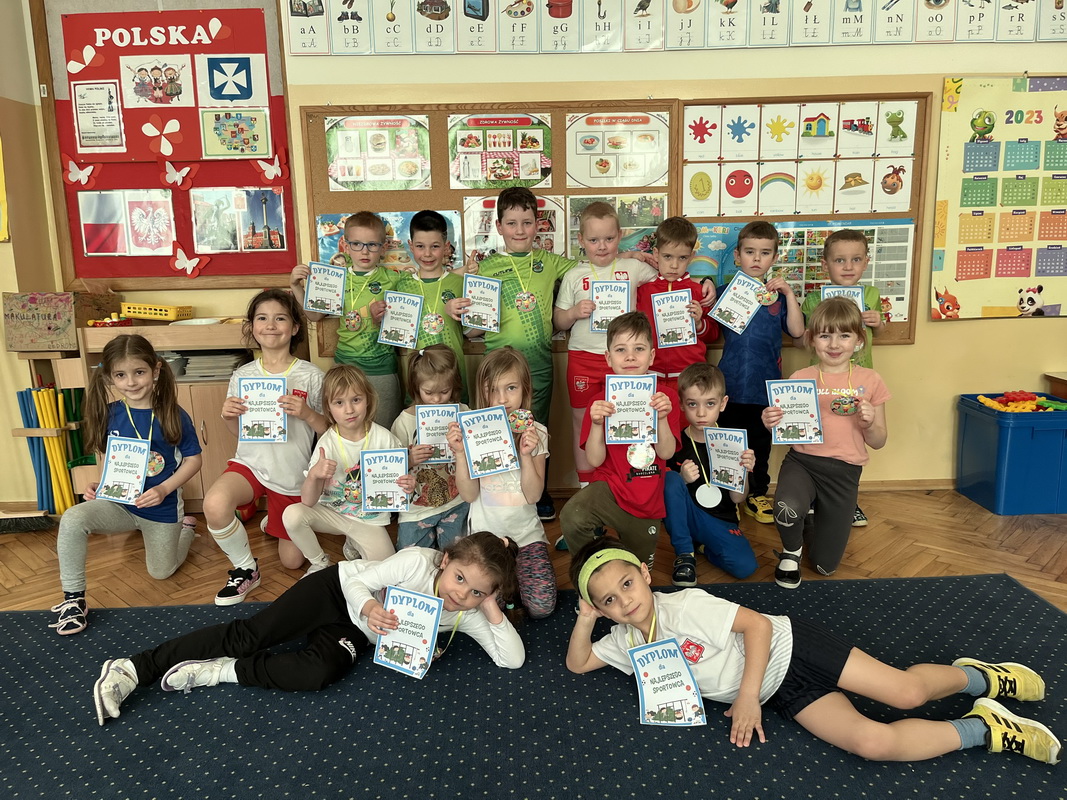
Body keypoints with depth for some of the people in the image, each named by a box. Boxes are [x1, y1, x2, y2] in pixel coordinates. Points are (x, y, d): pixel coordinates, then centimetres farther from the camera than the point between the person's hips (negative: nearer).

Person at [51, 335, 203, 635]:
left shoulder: (173, 416, -17)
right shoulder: (109, 415, -8)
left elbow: (193, 459, -10)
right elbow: (108, 460, 6)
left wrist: (163, 490, -23)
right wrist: (98, 485, -13)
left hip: (162, 506, -2)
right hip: (118, 502, 2)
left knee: (161, 572, 14)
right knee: (72, 519, -28)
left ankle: (186, 526, 44)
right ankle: (73, 599, -12)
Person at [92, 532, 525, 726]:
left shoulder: (467, 615, -12)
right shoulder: (418, 561, -26)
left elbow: (513, 659, -17)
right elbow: (358, 581, -18)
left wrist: (493, 610, -30)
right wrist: (368, 606, -40)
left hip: (356, 632, 4)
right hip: (336, 590, -3)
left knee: (316, 674, -28)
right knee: (249, 635, -17)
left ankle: (217, 672, -12)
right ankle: (133, 668, -7)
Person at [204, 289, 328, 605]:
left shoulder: (311, 376, -10)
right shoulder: (242, 375, -1)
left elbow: (330, 430, -7)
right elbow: (238, 432, 10)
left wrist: (307, 414, -26)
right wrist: (228, 416, -12)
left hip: (293, 475, -1)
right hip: (251, 463, 1)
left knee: (291, 561, 11)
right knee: (215, 504, -34)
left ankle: (275, 523, 46)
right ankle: (245, 568, -6)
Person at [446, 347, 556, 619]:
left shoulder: (535, 433, -5)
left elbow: (533, 495, -10)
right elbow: (469, 494, -9)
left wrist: (526, 454, -23)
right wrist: (460, 453, -22)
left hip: (526, 532, 1)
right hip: (485, 532, 0)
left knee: (541, 606, -11)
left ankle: (513, 571, 18)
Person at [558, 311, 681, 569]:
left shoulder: (666, 397, -4)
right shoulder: (602, 402, -7)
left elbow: (666, 453, -11)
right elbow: (595, 460, -12)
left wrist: (662, 418, -27)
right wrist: (596, 423, -29)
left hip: (649, 504, 2)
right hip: (610, 489, -2)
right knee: (572, 516, -35)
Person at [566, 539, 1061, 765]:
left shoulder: (686, 604, -17)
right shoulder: (626, 642, 4)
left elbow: (757, 623, -17)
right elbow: (578, 664, 11)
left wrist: (747, 694, -21)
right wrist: (585, 619, -8)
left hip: (787, 650, -5)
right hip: (781, 697, 5)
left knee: (907, 692, -15)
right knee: (873, 742, -13)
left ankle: (980, 677, 19)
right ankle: (983, 730, 6)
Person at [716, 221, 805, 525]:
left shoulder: (778, 295, 6)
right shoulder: (725, 292, 3)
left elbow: (797, 330, -6)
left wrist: (788, 292, -11)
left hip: (765, 385, 1)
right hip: (731, 383, -1)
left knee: (761, 442, 13)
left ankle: (758, 495, 29)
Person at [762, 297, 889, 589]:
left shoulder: (870, 381, 2)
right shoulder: (799, 379, 0)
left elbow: (878, 442, 7)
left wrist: (869, 422, -14)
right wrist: (771, 424, -19)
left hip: (844, 470, 1)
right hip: (801, 461, -1)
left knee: (825, 565, 7)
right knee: (788, 510, -37)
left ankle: (821, 515, 41)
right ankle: (791, 551, 0)